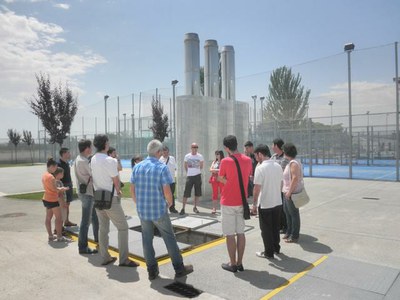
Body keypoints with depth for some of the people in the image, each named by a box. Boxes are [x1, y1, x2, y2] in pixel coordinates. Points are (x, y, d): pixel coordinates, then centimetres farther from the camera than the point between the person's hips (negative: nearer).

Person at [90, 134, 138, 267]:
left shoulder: (93, 160, 3)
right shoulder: (110, 160, -19)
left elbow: (95, 178, 7)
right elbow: (116, 182, -14)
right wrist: (118, 191, 7)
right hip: (110, 198, -7)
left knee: (102, 228, 14)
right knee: (123, 227, 2)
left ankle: (105, 257, 22)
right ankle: (123, 259, 4)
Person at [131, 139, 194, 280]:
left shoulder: (137, 167, 2)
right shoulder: (162, 168, -13)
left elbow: (132, 190, 4)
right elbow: (167, 191, -17)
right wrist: (170, 202, 3)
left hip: (142, 210, 4)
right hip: (159, 211, -4)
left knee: (147, 240, 14)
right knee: (170, 239, 9)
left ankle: (152, 271, 22)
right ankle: (179, 268, 19)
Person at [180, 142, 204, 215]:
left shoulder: (200, 156, -1)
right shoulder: (187, 156, 0)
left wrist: (198, 171, 11)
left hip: (197, 176, 1)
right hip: (189, 176, -1)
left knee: (197, 193, 7)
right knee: (186, 193, -5)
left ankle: (195, 208, 20)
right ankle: (183, 208, 0)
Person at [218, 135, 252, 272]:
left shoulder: (225, 161, -14)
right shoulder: (248, 160, 1)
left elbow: (221, 179, -4)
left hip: (228, 202, -5)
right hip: (242, 202, 5)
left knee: (229, 234, 5)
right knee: (241, 233, 11)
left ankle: (232, 264, 13)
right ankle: (239, 263, 19)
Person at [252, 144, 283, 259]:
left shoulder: (260, 168, -18)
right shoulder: (278, 166, 2)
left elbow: (257, 188, -18)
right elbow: (281, 184, 10)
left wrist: (254, 204, -9)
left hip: (265, 204, -7)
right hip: (278, 202, 7)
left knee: (266, 229, 7)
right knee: (276, 227, 20)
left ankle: (269, 252, 16)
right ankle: (276, 248, 33)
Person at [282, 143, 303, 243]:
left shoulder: (294, 163, -18)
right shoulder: (290, 162, 13)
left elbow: (295, 178, -25)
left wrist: (289, 192, -24)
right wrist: (286, 190, 19)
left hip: (292, 193, -10)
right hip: (287, 192, 10)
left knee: (294, 214, 0)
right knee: (287, 212, 19)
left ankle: (294, 236, 10)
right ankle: (289, 232, 33)